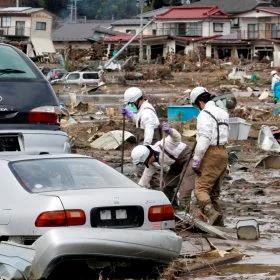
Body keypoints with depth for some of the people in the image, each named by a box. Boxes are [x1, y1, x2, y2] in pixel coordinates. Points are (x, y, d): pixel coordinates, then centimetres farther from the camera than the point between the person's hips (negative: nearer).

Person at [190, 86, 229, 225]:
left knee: (201, 188, -12)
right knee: (214, 190, 15)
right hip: (223, 153, 9)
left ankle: (212, 213, -31)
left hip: (211, 154, -9)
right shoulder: (223, 113, 18)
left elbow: (204, 140, -19)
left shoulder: (204, 115, -10)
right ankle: (218, 215, 13)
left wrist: (196, 161, -16)